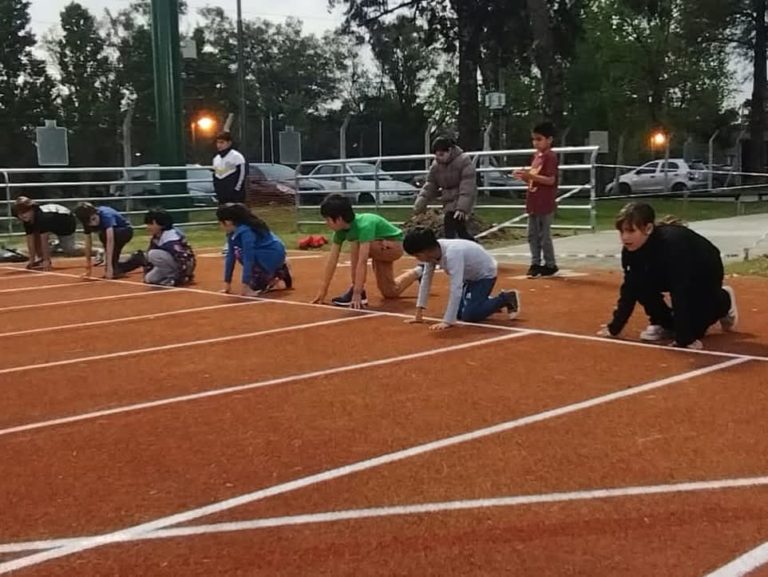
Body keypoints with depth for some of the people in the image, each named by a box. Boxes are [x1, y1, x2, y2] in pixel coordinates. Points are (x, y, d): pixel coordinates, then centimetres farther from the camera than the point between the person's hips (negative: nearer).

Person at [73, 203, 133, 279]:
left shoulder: (106, 215, -36)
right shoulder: (88, 221, -16)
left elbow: (110, 240, -45)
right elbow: (88, 243, -9)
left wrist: (109, 266, -50)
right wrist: (88, 265, -9)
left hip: (126, 232, -7)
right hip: (113, 232, 7)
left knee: (104, 235, -33)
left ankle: (115, 269, -25)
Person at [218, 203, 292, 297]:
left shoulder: (246, 231, -25)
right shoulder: (233, 233, 2)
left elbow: (248, 258, -28)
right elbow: (231, 257, 5)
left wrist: (245, 284, -29)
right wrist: (227, 283, 5)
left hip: (274, 255, -10)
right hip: (263, 255, 10)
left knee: (240, 253, -23)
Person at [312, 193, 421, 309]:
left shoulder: (364, 225, -38)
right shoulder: (341, 229, -16)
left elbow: (362, 261, -44)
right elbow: (332, 260, -13)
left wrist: (357, 293, -47)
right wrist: (323, 290, -14)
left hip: (394, 246, -8)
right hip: (379, 248, 8)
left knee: (357, 246, -33)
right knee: (390, 293, 17)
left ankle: (355, 292, -22)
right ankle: (418, 273, 41)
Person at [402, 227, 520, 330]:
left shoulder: (452, 254, -39)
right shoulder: (431, 252, -15)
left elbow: (456, 288, -42)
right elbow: (426, 280, -7)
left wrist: (447, 321, -44)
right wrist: (419, 314, -8)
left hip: (485, 274, -8)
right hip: (471, 276, 8)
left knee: (469, 315, -16)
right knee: (457, 312, 4)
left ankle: (507, 298, 2)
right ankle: (490, 303, 26)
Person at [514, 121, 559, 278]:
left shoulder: (550, 156, -12)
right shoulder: (536, 156, 14)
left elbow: (550, 180, -20)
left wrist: (529, 175, -23)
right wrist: (523, 176, 0)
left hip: (545, 204, -9)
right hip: (533, 203, 9)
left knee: (544, 236, -2)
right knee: (532, 235, 11)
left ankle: (550, 265, 9)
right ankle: (536, 264, 19)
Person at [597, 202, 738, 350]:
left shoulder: (672, 243, -42)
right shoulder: (631, 249, -21)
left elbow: (680, 293, -44)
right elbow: (630, 288, -11)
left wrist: (684, 339, -45)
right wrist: (614, 327, -12)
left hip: (706, 273, -5)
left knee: (694, 326, -15)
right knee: (641, 284, -20)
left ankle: (724, 301, 16)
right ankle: (666, 325, 3)